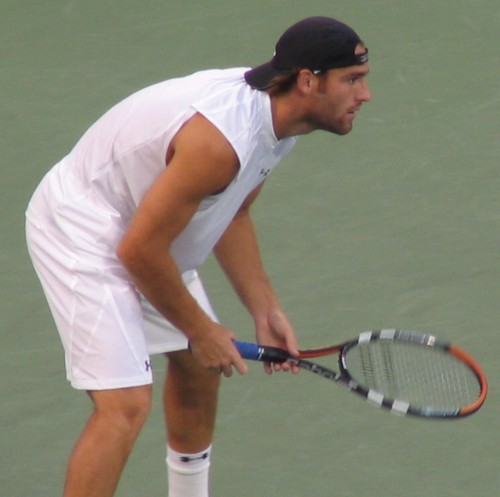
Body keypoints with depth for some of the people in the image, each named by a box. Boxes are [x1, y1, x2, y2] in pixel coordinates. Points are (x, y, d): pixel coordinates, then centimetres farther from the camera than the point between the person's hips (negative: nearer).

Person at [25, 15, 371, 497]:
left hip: (143, 239, 10)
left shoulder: (276, 116, -4)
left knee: (199, 368, 21)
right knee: (125, 404, -20)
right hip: (81, 231, -10)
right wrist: (201, 330, -13)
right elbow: (140, 249, -28)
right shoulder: (221, 140, -34)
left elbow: (232, 213, 12)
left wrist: (265, 310, 5)